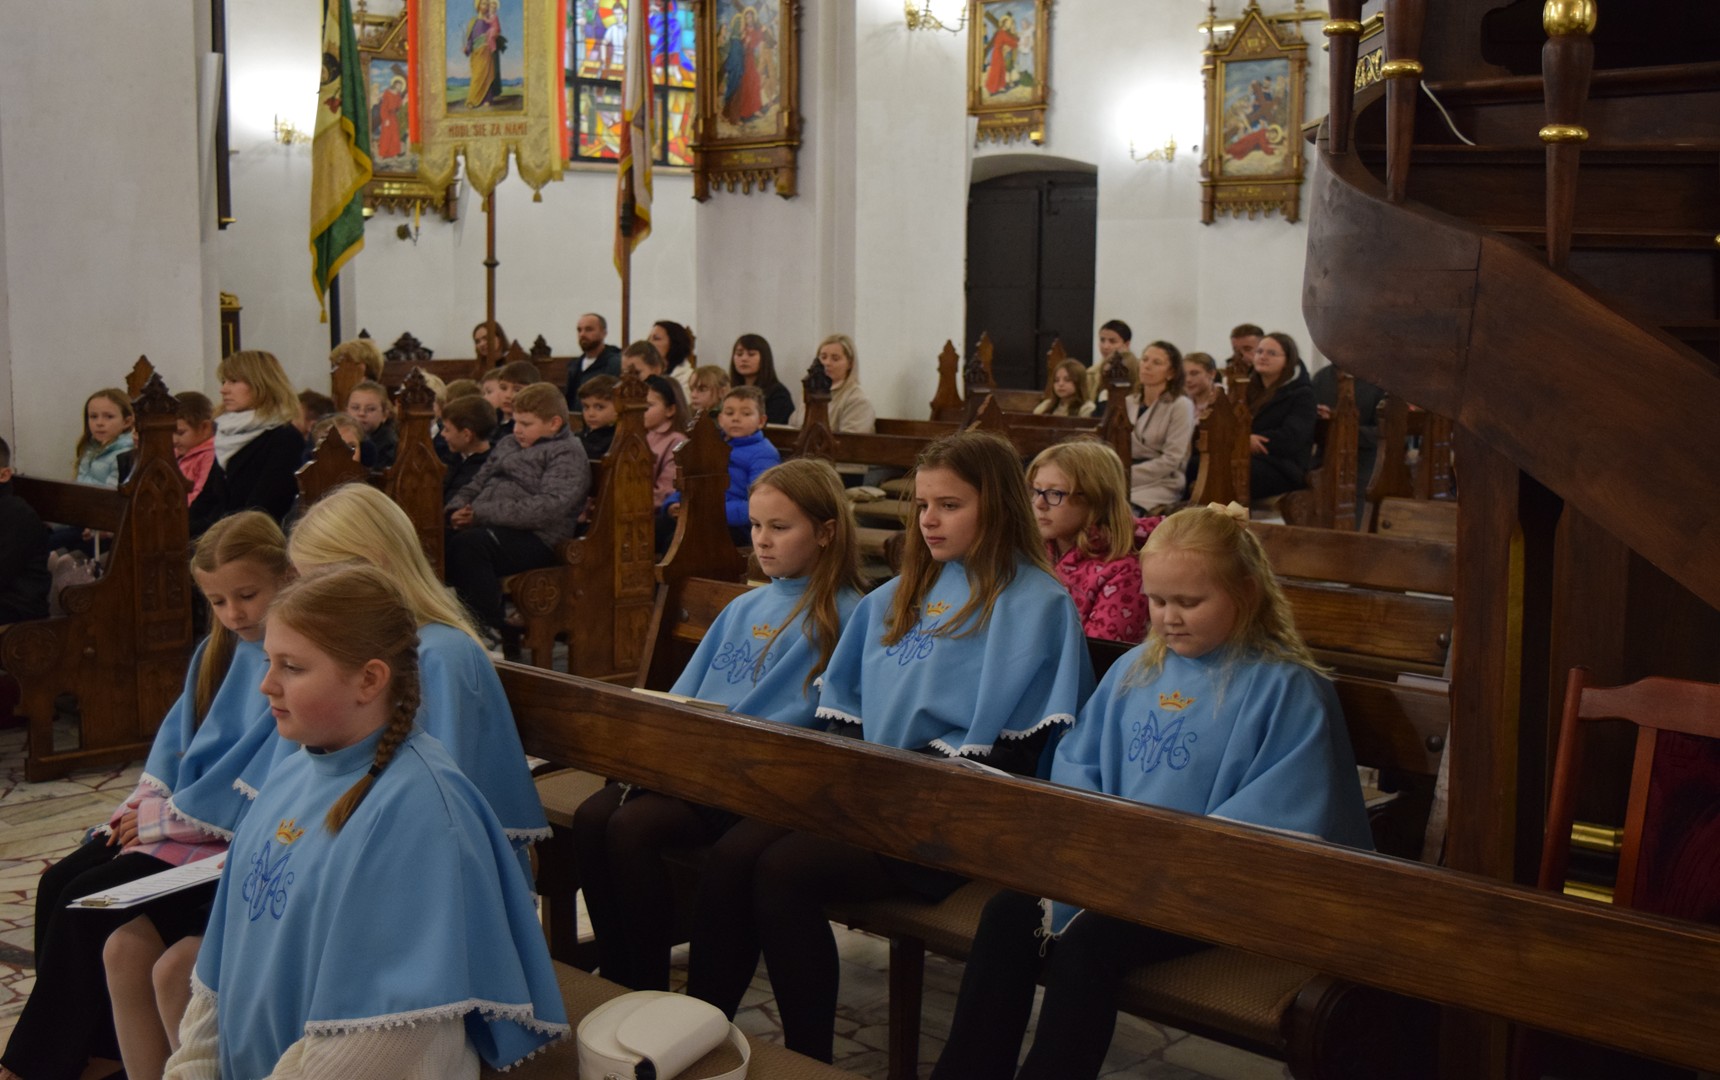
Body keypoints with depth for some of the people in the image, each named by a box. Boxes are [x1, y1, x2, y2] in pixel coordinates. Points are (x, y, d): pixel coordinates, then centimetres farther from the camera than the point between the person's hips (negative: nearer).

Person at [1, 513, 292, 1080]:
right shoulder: (218, 652, 9)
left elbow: (255, 771, -20)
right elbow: (177, 736, 14)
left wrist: (162, 818, -14)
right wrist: (145, 804, -2)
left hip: (233, 834, -9)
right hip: (174, 815, 9)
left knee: (88, 902, -15)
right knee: (58, 884, -4)